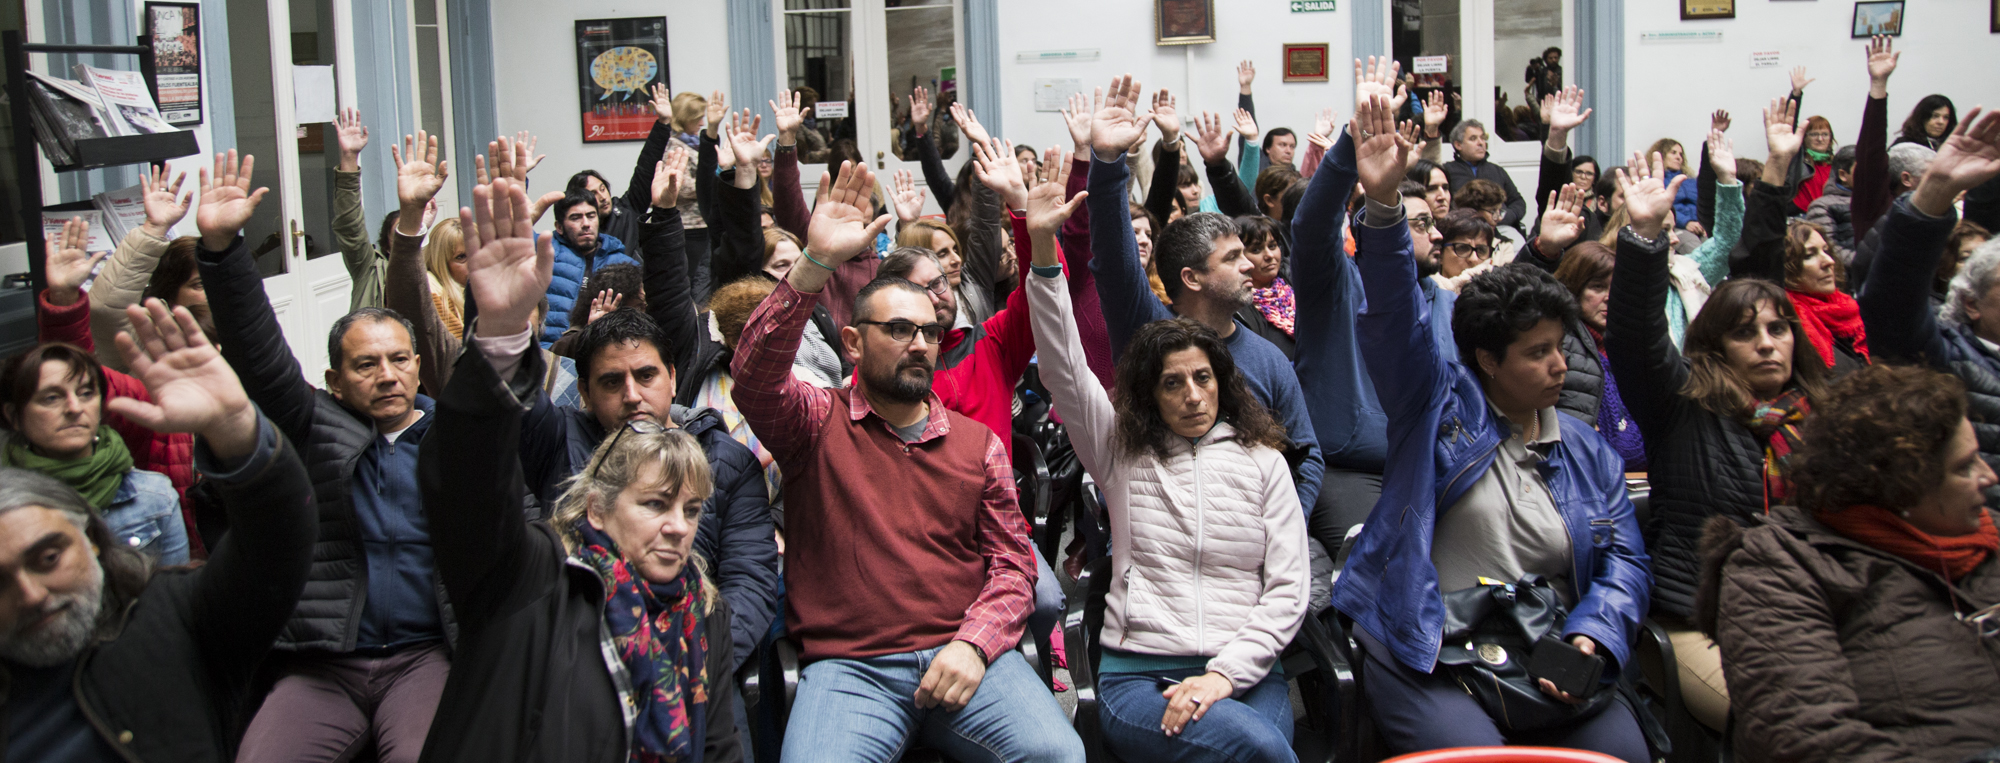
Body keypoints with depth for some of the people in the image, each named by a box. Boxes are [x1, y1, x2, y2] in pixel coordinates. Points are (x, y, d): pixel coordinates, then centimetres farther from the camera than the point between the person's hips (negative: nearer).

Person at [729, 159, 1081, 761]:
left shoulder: (978, 443, 16)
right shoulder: (818, 423, 8)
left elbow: (1011, 562, 12)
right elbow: (755, 375, -14)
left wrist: (973, 644, -8)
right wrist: (816, 265, -24)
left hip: (965, 659, 2)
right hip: (849, 666, -2)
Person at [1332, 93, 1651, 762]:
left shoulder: (1589, 451, 16)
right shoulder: (1441, 400, 5)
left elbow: (1623, 558, 11)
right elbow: (1394, 315, -8)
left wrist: (1590, 639, -9)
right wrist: (1383, 204, -24)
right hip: (1422, 652, -4)